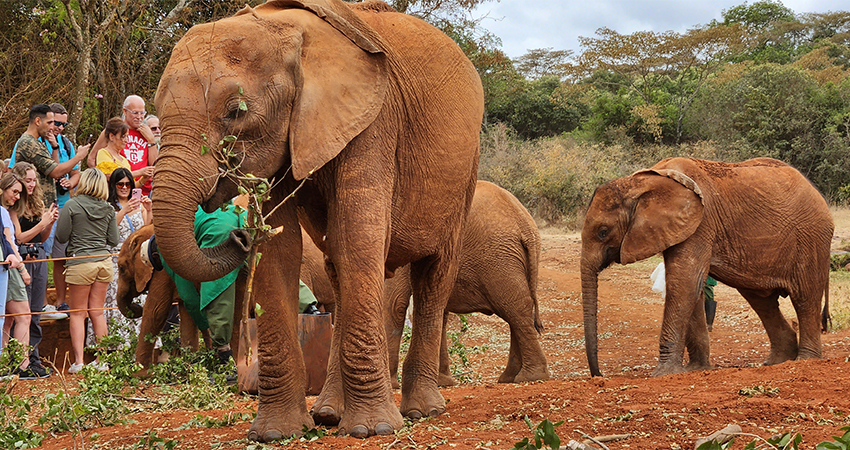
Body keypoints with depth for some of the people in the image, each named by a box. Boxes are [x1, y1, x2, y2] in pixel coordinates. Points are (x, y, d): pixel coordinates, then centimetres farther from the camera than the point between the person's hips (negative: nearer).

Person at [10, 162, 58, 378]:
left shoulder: (36, 203, 14)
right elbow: (19, 237, -13)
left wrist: (50, 221, 1)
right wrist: (43, 222, -16)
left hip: (39, 257, 7)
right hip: (21, 259, -7)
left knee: (36, 313, 9)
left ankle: (33, 359, 15)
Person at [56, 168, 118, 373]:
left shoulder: (71, 206, -7)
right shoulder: (108, 209, 4)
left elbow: (61, 237, -4)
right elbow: (113, 241, 7)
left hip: (80, 262, -4)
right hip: (104, 261, 4)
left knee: (78, 314, 3)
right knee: (97, 311, 11)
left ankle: (79, 362, -2)